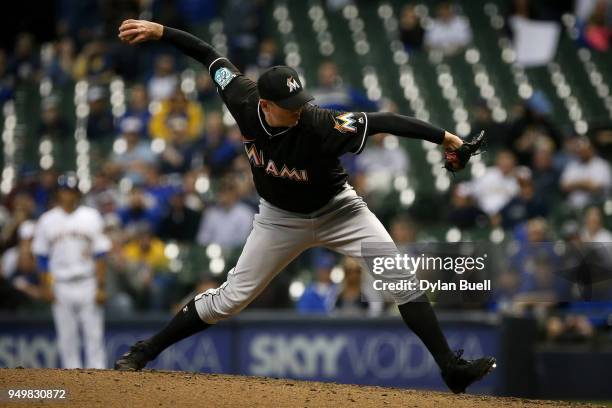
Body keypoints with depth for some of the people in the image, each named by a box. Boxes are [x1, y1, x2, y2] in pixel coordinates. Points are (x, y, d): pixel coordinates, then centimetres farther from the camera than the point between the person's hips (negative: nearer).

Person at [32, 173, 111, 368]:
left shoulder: (91, 217, 2)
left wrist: (101, 287, -6)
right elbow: (42, 257, 9)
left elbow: (100, 255, 0)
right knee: (66, 338, 3)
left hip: (88, 285, -1)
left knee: (94, 335, -4)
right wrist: (45, 287, 2)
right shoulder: (47, 220, 5)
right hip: (60, 285, 1)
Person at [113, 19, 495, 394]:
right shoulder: (244, 101, -25)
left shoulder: (319, 124, -36)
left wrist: (442, 136, -43)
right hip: (281, 218, 2)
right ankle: (147, 350, 16)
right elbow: (211, 56, -11)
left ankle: (452, 368, -9)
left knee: (402, 278, -14)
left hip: (336, 210, -2)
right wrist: (159, 31, -14)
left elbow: (383, 121, -39)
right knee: (231, 297, 1)